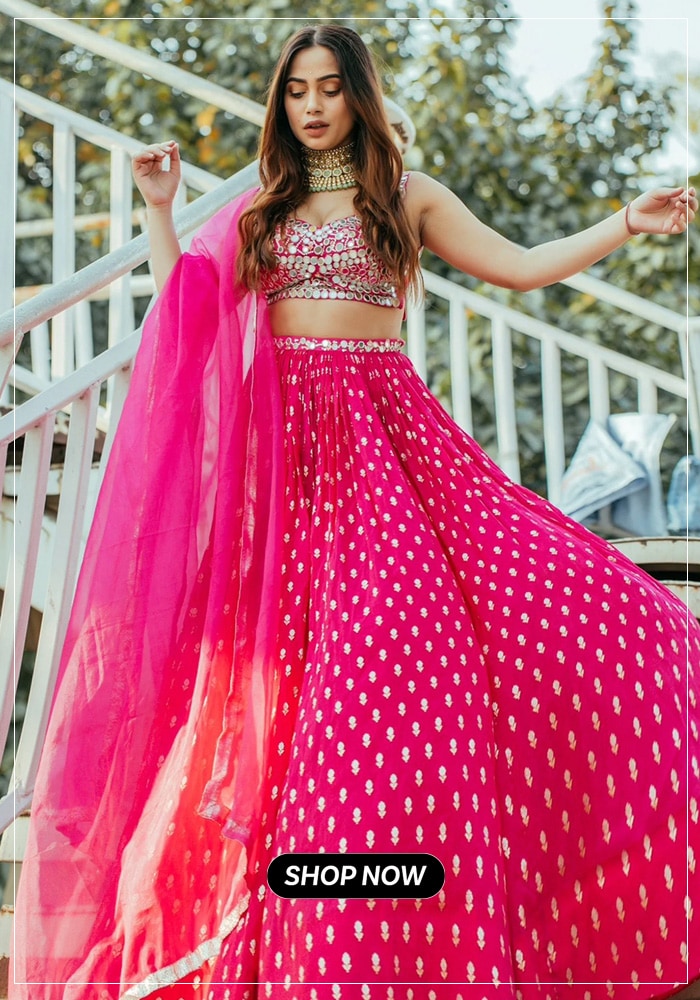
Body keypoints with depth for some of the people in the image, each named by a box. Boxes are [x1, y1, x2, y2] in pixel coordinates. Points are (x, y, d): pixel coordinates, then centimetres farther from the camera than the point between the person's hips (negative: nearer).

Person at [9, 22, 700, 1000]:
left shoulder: (407, 194, 15)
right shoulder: (256, 210, 19)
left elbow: (522, 267, 11)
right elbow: (188, 316, 14)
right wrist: (160, 211, 10)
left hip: (383, 426, -1)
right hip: (279, 439, 1)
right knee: (279, 659, -8)